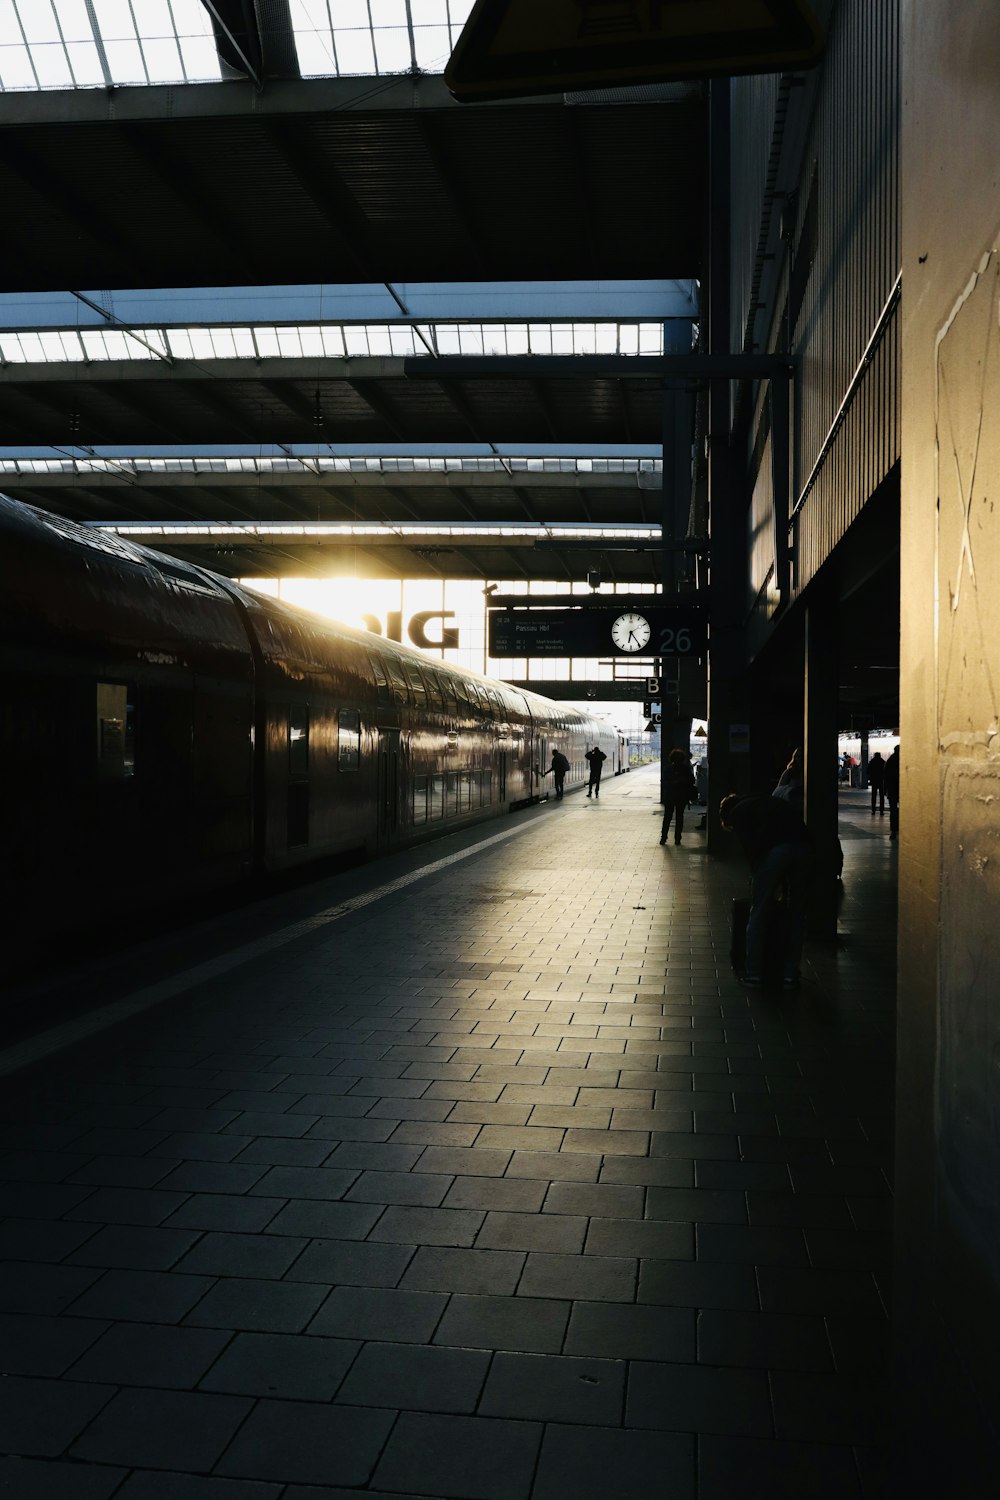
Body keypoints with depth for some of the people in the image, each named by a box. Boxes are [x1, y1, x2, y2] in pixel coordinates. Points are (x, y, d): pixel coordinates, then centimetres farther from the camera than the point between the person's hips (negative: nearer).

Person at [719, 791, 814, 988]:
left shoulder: (738, 811, 20)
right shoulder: (774, 803, 37)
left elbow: (750, 846, 4)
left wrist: (757, 873, 12)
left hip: (774, 850, -5)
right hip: (804, 848, 5)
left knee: (758, 912, 9)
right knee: (796, 914, 17)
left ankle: (754, 974, 14)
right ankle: (790, 975, 21)